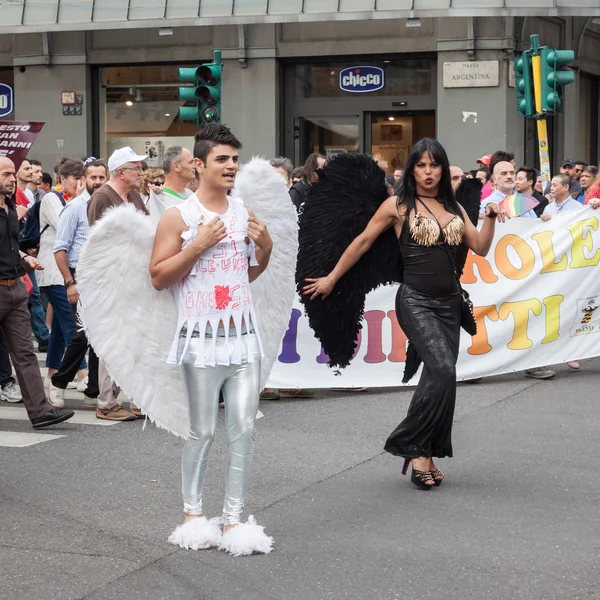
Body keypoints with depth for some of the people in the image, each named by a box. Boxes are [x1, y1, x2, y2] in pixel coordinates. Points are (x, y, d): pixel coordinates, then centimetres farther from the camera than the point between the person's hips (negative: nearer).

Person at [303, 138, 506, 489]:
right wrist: (331, 279, 9)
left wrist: (491, 217, -7)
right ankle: (416, 449, -8)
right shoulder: (399, 206, 0)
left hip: (450, 302, 5)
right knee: (443, 371, -21)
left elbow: (481, 248, 9)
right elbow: (363, 242, 5)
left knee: (440, 378, 3)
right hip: (416, 301, -5)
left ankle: (426, 455, 13)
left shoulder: (455, 208, 13)